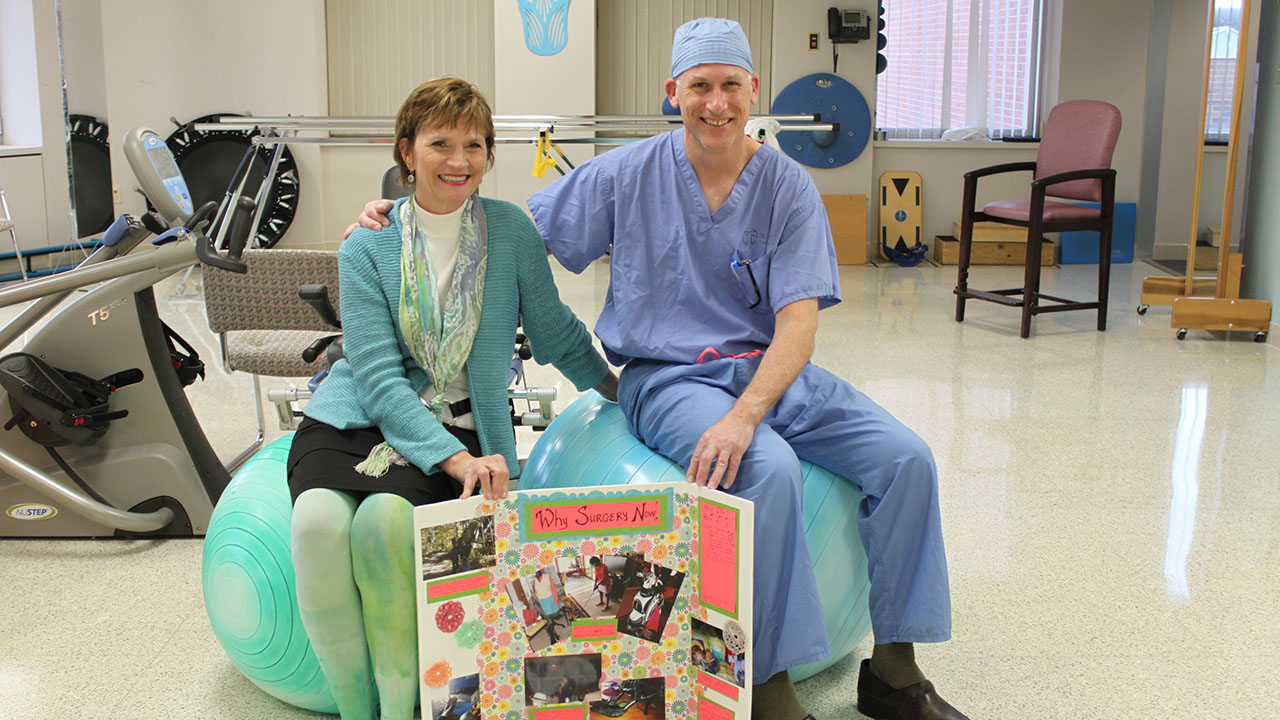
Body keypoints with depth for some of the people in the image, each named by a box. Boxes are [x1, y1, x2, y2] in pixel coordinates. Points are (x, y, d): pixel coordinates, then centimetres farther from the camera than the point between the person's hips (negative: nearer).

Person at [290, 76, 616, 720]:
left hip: (458, 424, 0)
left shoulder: (509, 230, 2)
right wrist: (458, 460, -24)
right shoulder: (367, 248, -1)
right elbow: (378, 377, -11)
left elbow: (553, 330, 16)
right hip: (355, 418, 1)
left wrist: (617, 387, 23)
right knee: (319, 519, -30)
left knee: (385, 518, -31)